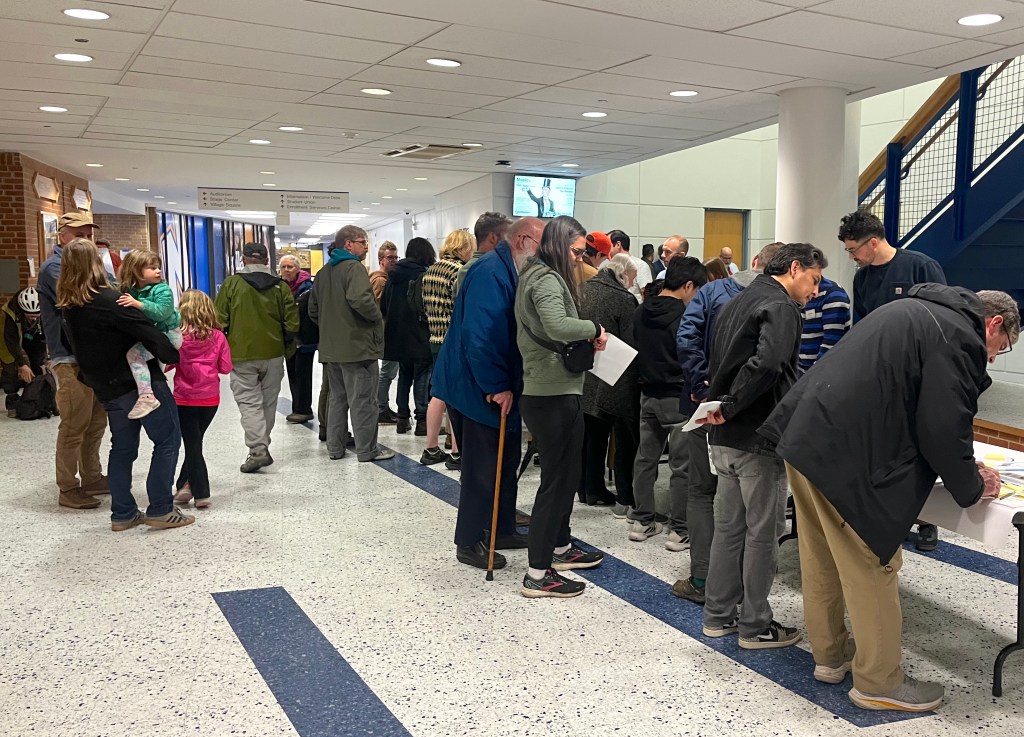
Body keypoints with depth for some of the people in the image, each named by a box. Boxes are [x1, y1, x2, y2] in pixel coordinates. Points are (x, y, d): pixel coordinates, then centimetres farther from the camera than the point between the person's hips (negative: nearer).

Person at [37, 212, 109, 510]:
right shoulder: (53, 268, -10)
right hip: (71, 359, -9)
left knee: (97, 422, 15)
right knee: (74, 425, -5)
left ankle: (92, 478, 26)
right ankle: (68, 488, 5)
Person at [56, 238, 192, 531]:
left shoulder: (68, 307, 5)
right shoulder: (107, 300, -18)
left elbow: (74, 345, 15)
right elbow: (147, 332, -19)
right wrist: (175, 356, -5)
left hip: (109, 388, 8)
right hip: (141, 381, -7)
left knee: (122, 447, 16)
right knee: (167, 440, 2)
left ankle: (122, 514, 20)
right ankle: (160, 509, 2)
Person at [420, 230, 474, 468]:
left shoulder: (430, 271, 12)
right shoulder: (460, 271, -14)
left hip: (436, 339, 8)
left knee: (439, 394, 14)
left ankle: (431, 450, 20)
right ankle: (456, 454, 4)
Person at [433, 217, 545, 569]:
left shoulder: (508, 272, 12)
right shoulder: (490, 273, -21)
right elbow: (478, 336, -29)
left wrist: (507, 384, 14)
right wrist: (497, 387, -24)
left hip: (500, 386, 10)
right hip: (477, 387, -10)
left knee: (506, 461, 17)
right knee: (481, 467, 0)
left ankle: (503, 530, 30)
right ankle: (468, 543, 14)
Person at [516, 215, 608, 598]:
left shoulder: (540, 275, 17)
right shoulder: (546, 280, -15)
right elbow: (558, 326, -33)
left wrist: (586, 338, 6)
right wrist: (594, 329, -18)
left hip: (552, 391, 10)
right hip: (554, 394, -10)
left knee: (566, 474, 22)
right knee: (557, 479, -3)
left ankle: (560, 547, 37)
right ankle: (537, 574, 4)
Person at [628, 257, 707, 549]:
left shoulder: (641, 312, 6)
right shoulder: (685, 315, -15)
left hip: (648, 394, 7)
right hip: (678, 396, -7)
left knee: (645, 458, 14)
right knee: (682, 465, 1)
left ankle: (641, 521, 22)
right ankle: (679, 531, 5)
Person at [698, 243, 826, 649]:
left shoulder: (737, 302, 16)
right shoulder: (781, 307, -14)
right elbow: (766, 364, -31)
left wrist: (722, 406, 9)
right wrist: (728, 407, -22)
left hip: (725, 439, 9)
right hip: (759, 439, -9)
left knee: (728, 527, 16)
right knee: (763, 533, 4)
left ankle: (718, 615, 26)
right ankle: (755, 626, 15)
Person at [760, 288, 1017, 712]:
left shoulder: (917, 312, 23)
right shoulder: (958, 336, -8)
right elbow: (944, 428, -13)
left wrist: (963, 468, 26)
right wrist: (971, 487, 5)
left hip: (805, 436, 10)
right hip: (845, 458, -10)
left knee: (822, 560, 19)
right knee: (872, 568, 3)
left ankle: (830, 656, 33)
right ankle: (879, 683, 15)